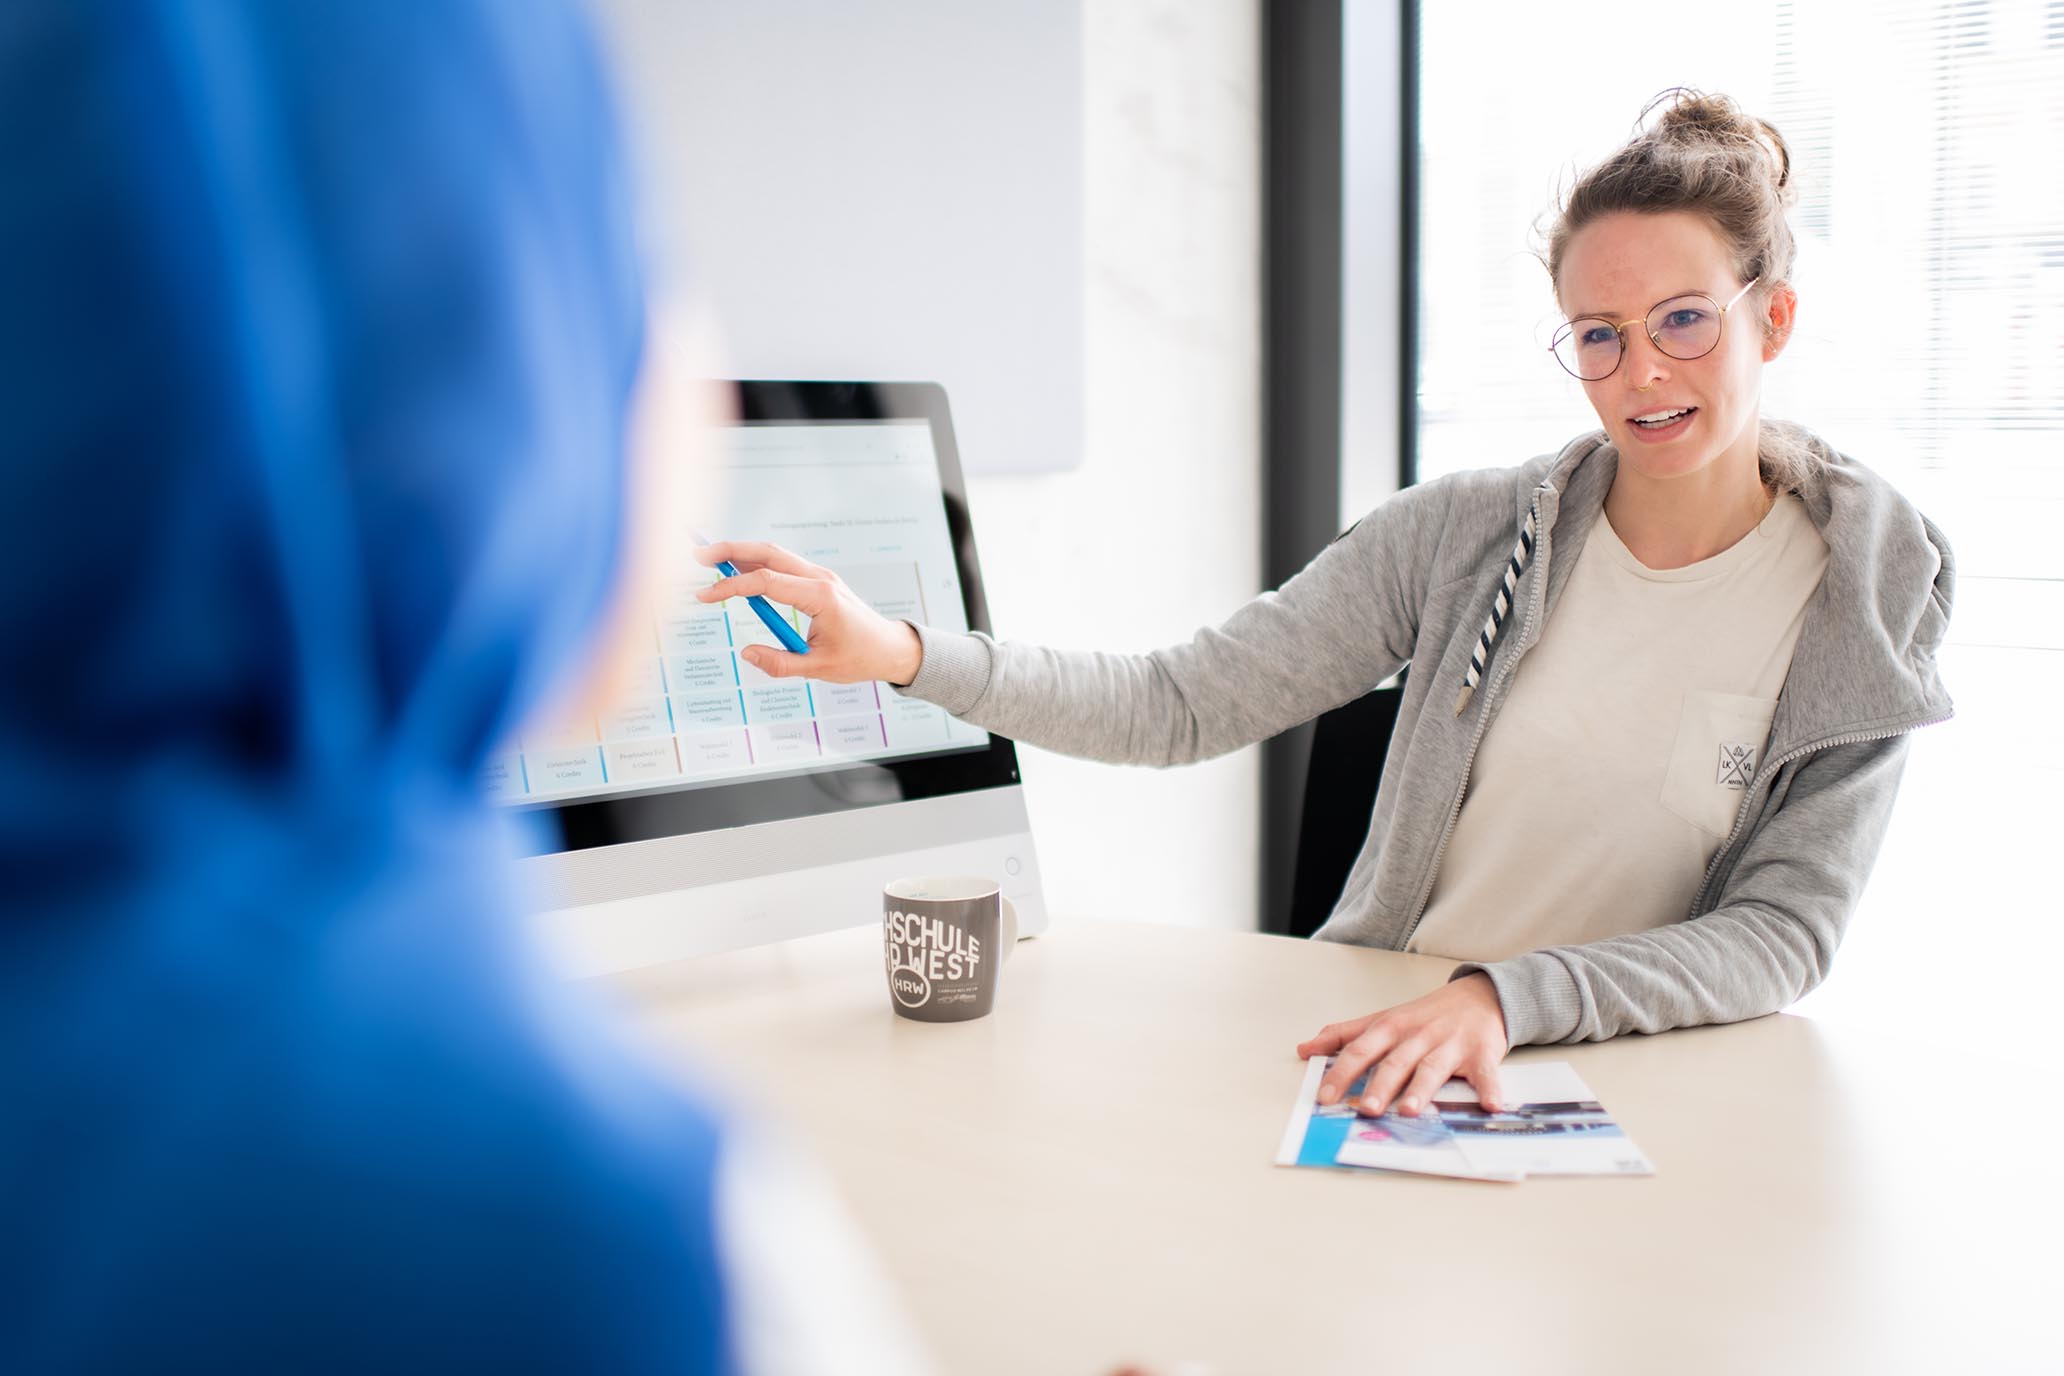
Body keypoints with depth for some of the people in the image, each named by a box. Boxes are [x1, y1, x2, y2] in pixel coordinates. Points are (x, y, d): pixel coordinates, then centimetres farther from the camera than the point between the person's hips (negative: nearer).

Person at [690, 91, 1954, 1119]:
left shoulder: (1871, 604, -2)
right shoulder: (1464, 531, 0)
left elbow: (1786, 934, -9)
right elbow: (1181, 706, -4)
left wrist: (1506, 998, -26)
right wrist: (903, 652, -17)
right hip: (1375, 1045, 2)